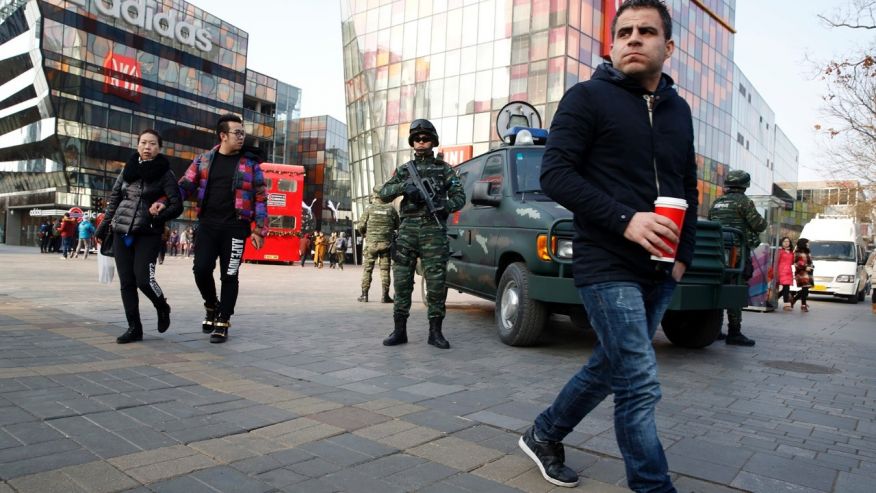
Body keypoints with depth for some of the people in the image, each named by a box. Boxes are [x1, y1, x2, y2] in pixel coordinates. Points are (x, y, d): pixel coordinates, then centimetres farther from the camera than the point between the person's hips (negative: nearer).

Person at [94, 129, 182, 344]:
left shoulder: (165, 173, -3)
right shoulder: (127, 169, 9)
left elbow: (177, 206, -6)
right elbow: (114, 199, 17)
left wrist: (158, 218, -22)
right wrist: (103, 226, 16)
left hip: (148, 234, -4)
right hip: (121, 233, 4)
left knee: (143, 278, -15)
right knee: (126, 282, 3)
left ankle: (162, 308, 15)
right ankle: (134, 327, 12)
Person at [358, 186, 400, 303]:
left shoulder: (369, 209, -3)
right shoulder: (390, 209, 0)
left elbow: (361, 226, -2)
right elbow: (397, 225, 9)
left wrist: (364, 234, 19)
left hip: (371, 243, 0)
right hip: (386, 243, 1)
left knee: (367, 269, 7)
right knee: (385, 269, 4)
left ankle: (364, 294, 7)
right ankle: (385, 295, 2)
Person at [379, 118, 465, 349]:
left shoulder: (444, 169, 11)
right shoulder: (404, 170, 16)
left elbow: (460, 196, 6)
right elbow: (383, 193, 8)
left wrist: (446, 205, -15)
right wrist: (403, 187, -10)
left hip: (434, 232, -2)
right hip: (407, 230, 2)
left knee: (436, 282, -3)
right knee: (402, 281, 1)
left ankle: (435, 332, 4)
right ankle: (399, 330, 8)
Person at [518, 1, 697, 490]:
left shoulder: (678, 109, 15)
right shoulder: (588, 97, -4)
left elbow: (688, 188, 21)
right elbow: (554, 173, -13)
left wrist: (684, 254, 9)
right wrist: (624, 220, -22)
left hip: (661, 272, 7)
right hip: (608, 266, -7)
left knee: (611, 366, 15)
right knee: (641, 385, -9)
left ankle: (543, 436, 35)